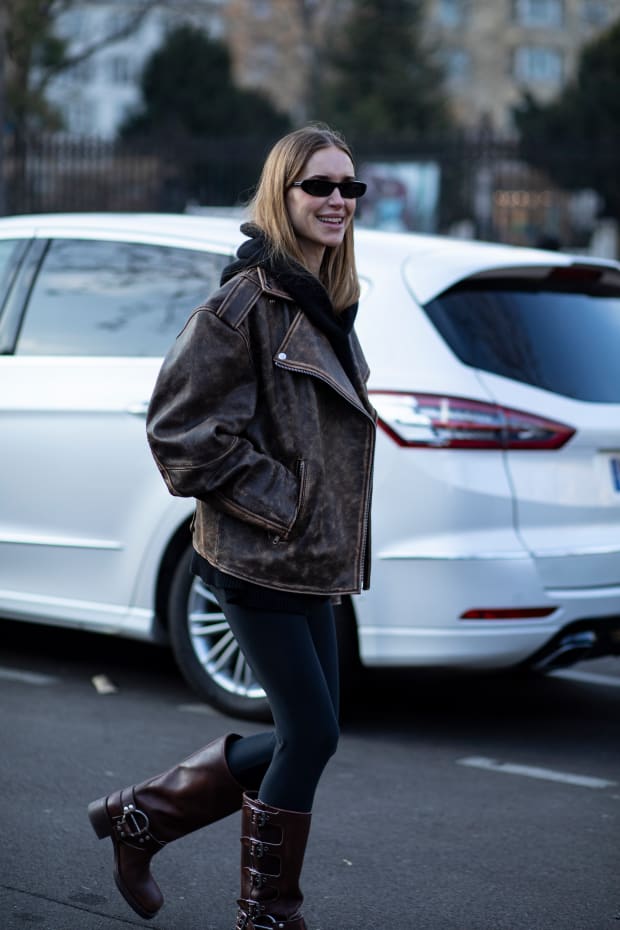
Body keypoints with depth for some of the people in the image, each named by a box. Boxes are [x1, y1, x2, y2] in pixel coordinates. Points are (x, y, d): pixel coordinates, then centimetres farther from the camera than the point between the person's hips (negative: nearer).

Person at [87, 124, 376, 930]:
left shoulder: (328, 304, 12)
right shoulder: (248, 301, -14)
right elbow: (178, 425, -17)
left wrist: (327, 527, 14)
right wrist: (272, 502, -15)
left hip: (311, 559, 9)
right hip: (258, 557, -9)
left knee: (304, 736, 12)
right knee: (312, 734, -3)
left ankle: (140, 816, 27)